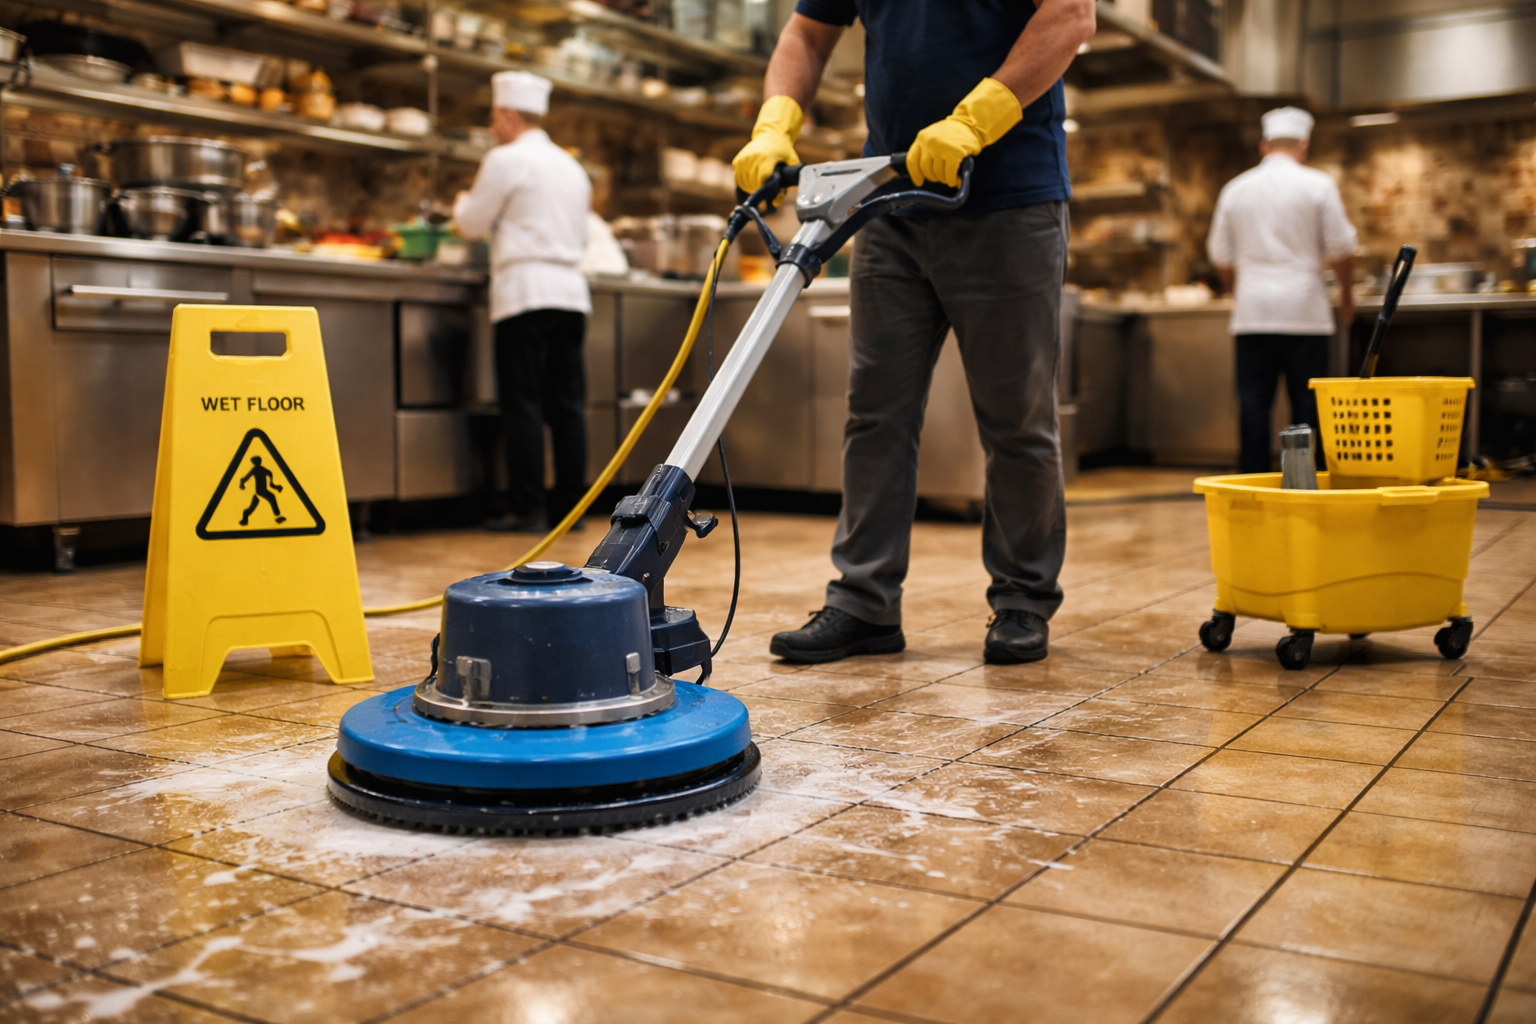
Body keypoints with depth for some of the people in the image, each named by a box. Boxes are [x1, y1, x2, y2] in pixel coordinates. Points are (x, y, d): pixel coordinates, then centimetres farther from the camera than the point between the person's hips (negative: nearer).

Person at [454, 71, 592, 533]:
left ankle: (527, 509, -4)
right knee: (567, 403, 7)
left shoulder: (507, 160, -4)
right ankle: (569, 506, 9)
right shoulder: (571, 166, 18)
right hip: (571, 290, 7)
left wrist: (463, 202, 22)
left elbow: (473, 224, 0)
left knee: (522, 403, -4)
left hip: (526, 291, -7)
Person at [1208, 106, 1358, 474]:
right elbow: (1341, 249, -1)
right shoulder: (1317, 185, -1)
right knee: (1306, 404, 3)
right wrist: (1347, 294, 14)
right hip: (1304, 310, -2)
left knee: (1253, 403, 3)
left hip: (1252, 310, 2)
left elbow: (1221, 257, 14)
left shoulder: (1236, 189, 8)